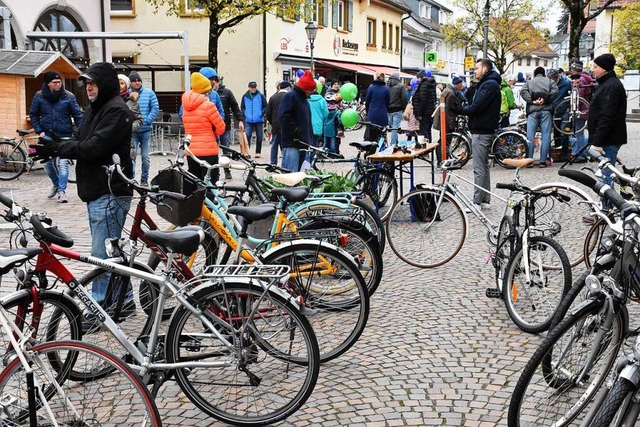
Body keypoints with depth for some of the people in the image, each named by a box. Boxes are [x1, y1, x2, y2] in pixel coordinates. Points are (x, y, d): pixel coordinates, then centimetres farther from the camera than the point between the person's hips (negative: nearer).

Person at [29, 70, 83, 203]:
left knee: (63, 164, -8)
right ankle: (56, 184, 36)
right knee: (48, 164, 10)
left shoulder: (69, 96, -5)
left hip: (64, 136, -3)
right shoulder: (39, 96, 0)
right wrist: (39, 131, -1)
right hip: (47, 135, 3)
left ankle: (62, 191, 2)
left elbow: (77, 115, -4)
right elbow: (33, 115, 8)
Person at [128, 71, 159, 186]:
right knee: (132, 154, -5)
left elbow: (155, 109, 1)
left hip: (145, 130, 2)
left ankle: (144, 179, 17)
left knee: (145, 156, 8)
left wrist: (146, 121, -8)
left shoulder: (149, 93, 3)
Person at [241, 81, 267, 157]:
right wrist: (245, 115, -2)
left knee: (259, 136, 6)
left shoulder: (261, 96, -1)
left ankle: (258, 152, 16)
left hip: (259, 120, 0)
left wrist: (261, 114, -9)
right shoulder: (245, 96, 4)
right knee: (247, 135, -9)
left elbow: (265, 106, 2)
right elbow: (242, 107, 11)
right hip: (248, 120, 0)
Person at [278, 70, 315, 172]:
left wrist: (310, 139, 19)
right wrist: (296, 132, -18)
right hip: (291, 143, -10)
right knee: (291, 174, -14)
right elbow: (284, 117, -19)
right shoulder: (290, 96, -8)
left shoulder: (304, 99, 23)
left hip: (303, 143, 10)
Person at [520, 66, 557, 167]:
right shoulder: (549, 81, 15)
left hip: (532, 111, 0)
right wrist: (546, 100, -2)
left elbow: (523, 91, -3)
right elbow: (555, 90, -3)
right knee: (546, 136, 0)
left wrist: (532, 101, -6)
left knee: (530, 136, -1)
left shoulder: (529, 82, 16)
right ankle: (543, 161, -5)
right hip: (545, 110, 0)